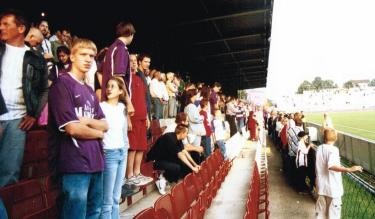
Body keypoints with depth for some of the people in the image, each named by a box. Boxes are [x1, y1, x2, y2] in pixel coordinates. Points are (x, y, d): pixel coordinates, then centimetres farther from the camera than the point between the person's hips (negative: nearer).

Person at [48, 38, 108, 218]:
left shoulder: (90, 90, 15)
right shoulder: (62, 84, -8)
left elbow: (105, 125, 10)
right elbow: (72, 128, -18)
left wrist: (88, 121, -10)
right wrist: (98, 133, -1)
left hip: (95, 160, 8)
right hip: (74, 162, -8)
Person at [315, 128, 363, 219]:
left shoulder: (319, 148, 2)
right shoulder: (333, 149, -18)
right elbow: (331, 166, -34)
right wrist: (349, 169, -40)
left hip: (321, 187, 6)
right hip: (333, 188, -6)